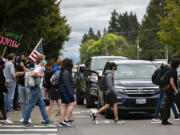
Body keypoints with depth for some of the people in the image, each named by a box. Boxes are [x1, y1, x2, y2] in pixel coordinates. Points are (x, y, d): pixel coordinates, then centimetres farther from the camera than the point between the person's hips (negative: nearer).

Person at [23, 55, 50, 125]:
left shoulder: (38, 67, 14)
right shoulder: (39, 68, -16)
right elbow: (33, 74, -33)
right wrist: (40, 75, -18)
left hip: (38, 89, 10)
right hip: (36, 88, -10)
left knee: (42, 105, 11)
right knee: (31, 105, -3)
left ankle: (46, 120, 14)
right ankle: (25, 121, 2)